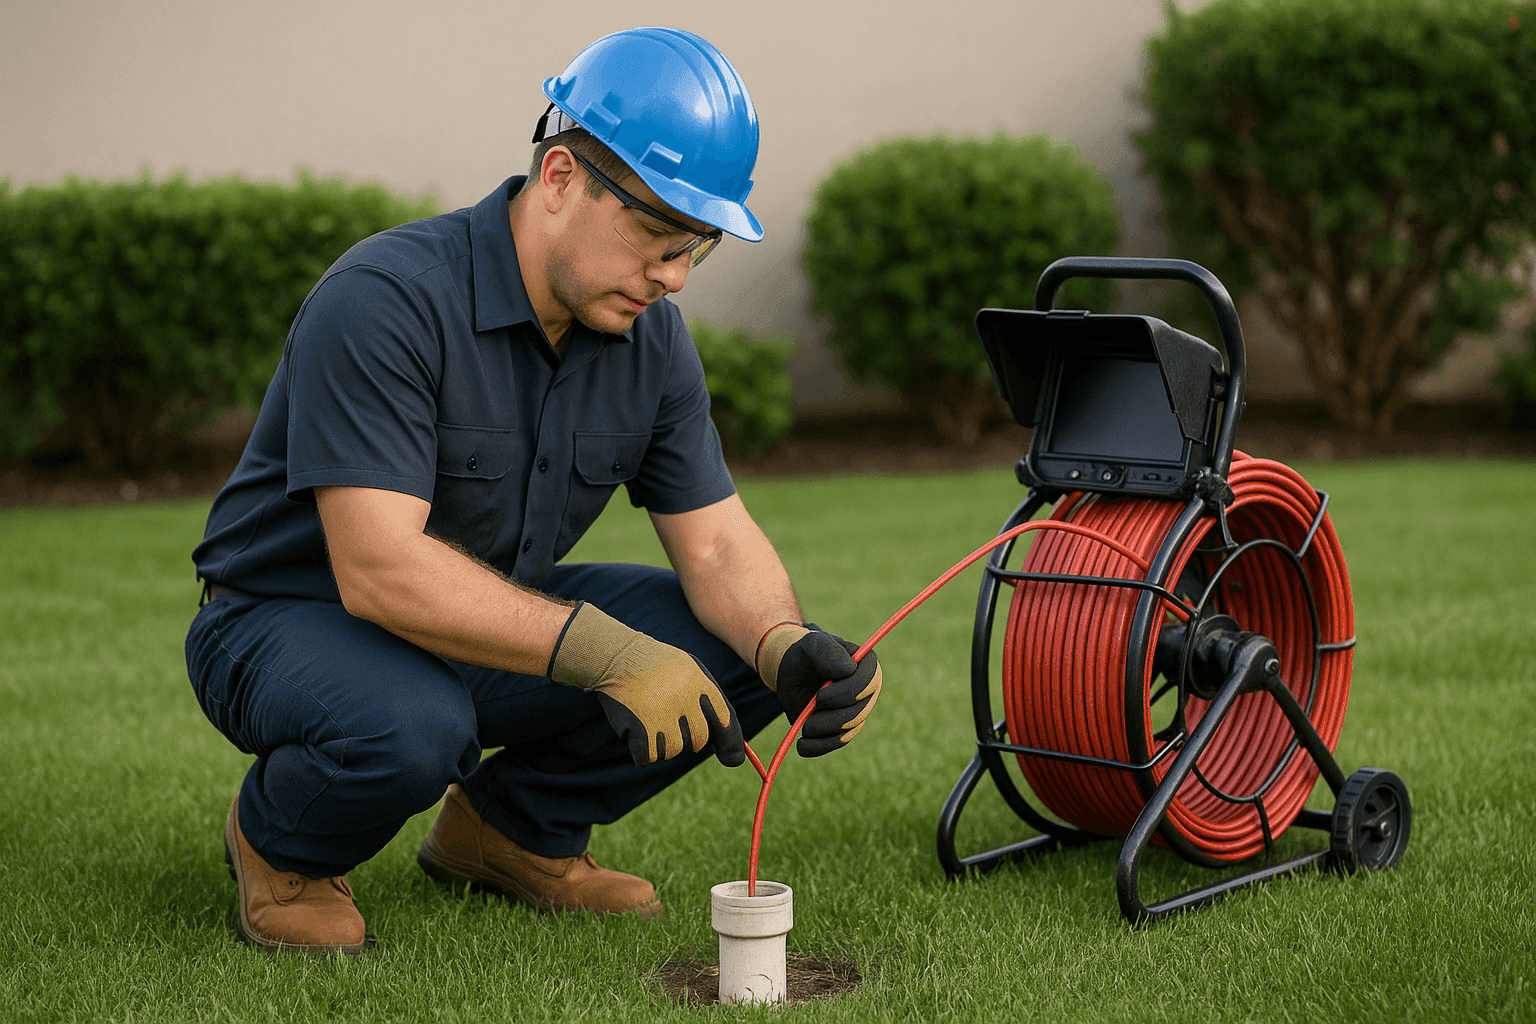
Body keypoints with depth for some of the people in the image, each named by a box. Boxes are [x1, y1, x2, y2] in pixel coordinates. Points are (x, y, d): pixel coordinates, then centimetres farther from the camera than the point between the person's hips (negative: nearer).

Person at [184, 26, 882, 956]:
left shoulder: (652, 336, -5)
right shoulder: (385, 301, -28)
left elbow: (715, 540, -4)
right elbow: (380, 569, -35)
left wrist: (786, 645, -26)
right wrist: (604, 650, -41)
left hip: (492, 621, 6)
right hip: (295, 620, -6)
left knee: (738, 646, -11)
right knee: (409, 728, -39)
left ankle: (511, 825, 9)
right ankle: (280, 845, -3)